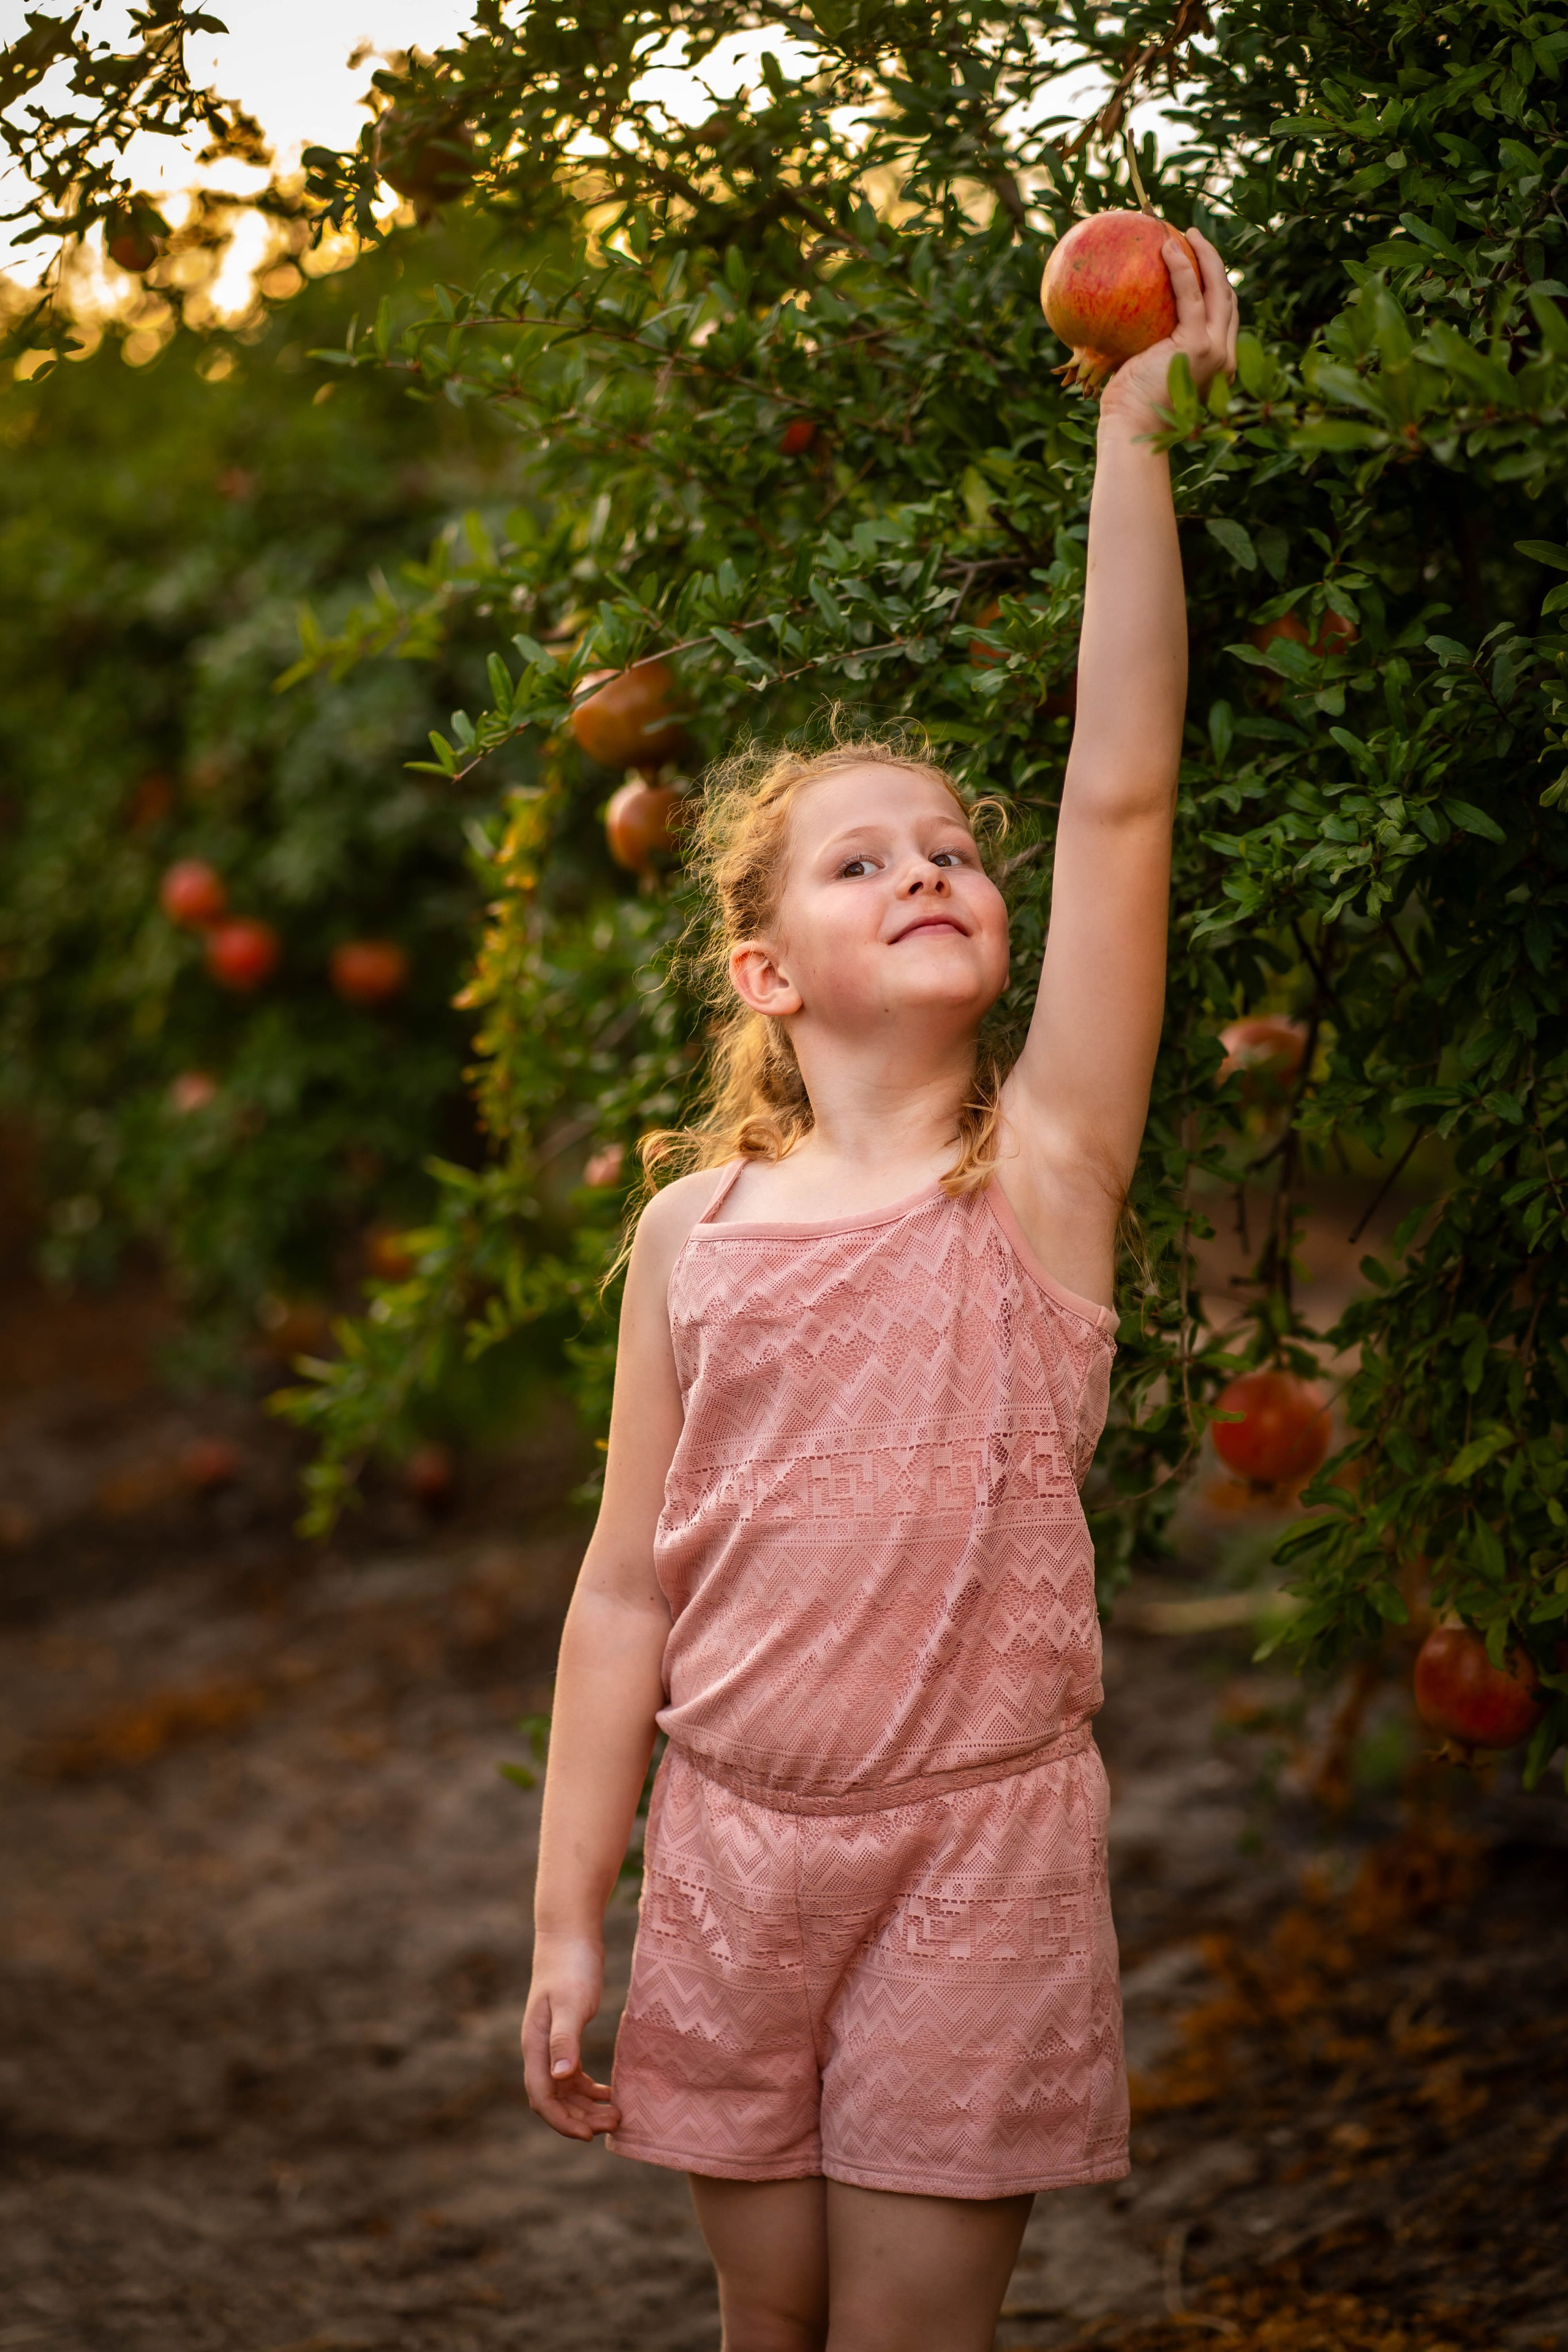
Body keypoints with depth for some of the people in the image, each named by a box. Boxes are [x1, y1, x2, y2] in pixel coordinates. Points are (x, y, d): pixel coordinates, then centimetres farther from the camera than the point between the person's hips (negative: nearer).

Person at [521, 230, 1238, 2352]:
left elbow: (1122, 798, -14)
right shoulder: (696, 1230, 2)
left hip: (974, 1840, -2)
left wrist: (1135, 434, -17)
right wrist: (567, 1920, 4)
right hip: (733, 1837, 2)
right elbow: (627, 1589, 6)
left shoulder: (1041, 1173, -4)